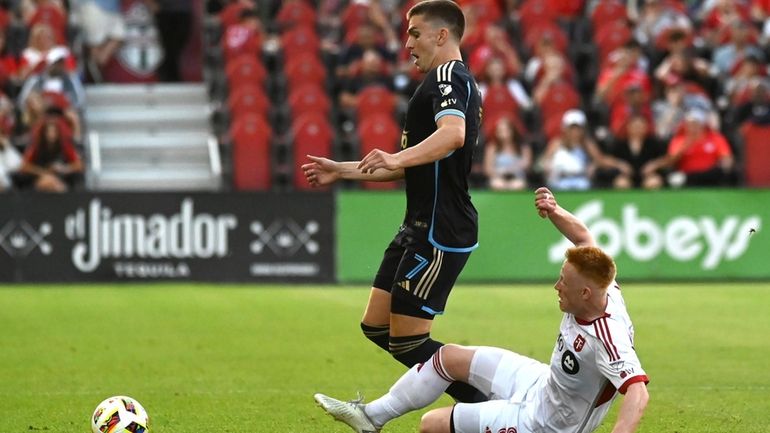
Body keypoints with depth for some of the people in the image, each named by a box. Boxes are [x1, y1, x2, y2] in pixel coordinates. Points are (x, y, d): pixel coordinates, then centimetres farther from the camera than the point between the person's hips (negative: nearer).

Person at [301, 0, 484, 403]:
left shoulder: (449, 76, -12)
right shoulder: (444, 82, 21)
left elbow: (453, 133, -35)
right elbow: (413, 168, 30)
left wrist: (397, 158, -45)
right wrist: (340, 170, 31)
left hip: (439, 231, -11)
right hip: (420, 229, 11)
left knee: (407, 340, -8)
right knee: (376, 326, 12)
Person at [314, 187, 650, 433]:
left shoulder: (609, 340, -39)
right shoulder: (602, 290, -15)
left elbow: (638, 392, -52)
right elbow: (583, 236, 2)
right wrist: (556, 213, -16)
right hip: (543, 383, 9)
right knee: (449, 356, 18)